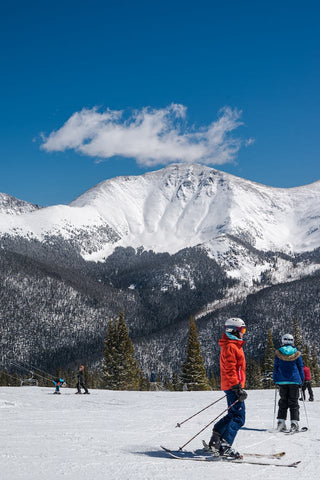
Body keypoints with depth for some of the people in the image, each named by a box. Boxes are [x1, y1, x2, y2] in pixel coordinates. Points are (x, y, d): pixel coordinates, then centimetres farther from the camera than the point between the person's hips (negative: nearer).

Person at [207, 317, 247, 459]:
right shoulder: (230, 346, -14)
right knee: (238, 418, -11)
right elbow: (230, 369, -21)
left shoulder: (234, 345, 20)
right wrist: (237, 388, -25)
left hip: (232, 386, 11)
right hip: (233, 386, -11)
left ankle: (215, 441, 23)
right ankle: (224, 447, -14)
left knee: (233, 415, 18)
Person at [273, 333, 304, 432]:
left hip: (282, 381, 1)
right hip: (294, 381, -1)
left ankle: (281, 422, 3)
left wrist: (276, 380, 10)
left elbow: (275, 367, 4)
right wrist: (301, 380, 13)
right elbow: (301, 368, 5)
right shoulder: (297, 354, 0)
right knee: (293, 402, 3)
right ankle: (294, 423, -5)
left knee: (283, 402, 10)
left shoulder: (278, 354, 1)